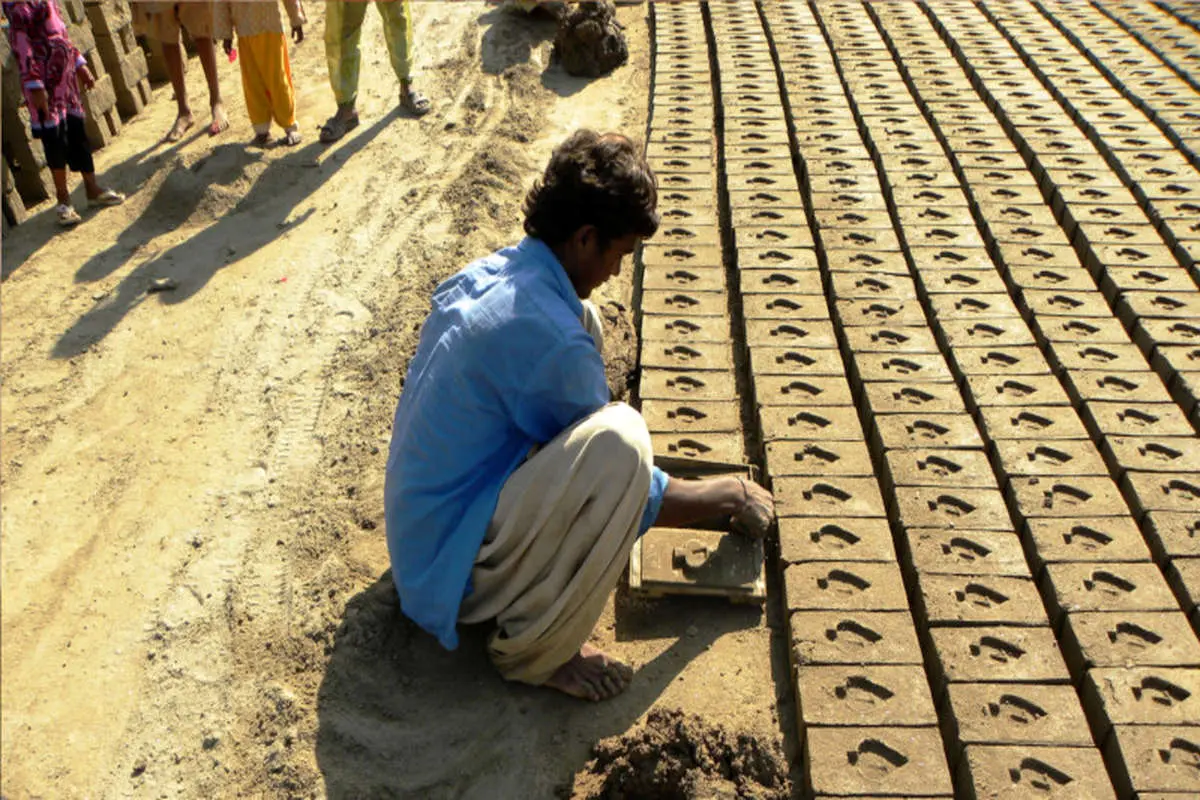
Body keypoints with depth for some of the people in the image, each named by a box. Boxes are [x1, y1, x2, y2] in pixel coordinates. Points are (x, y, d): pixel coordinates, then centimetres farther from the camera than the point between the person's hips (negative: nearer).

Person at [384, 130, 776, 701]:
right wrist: (728, 496, 5)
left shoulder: (483, 275, 1)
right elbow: (634, 492, -13)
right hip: (451, 570, -9)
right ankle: (533, 650, -10)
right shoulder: (549, 336, -26)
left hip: (417, 526, 9)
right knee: (618, 440, -30)